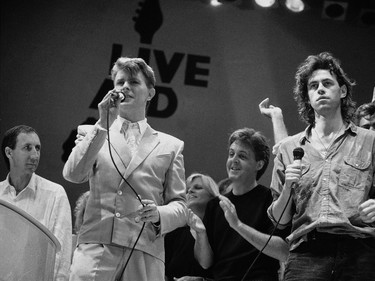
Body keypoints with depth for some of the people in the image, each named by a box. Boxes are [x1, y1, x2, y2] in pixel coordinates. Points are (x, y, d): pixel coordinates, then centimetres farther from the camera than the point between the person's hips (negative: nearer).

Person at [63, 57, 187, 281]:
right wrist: (103, 124, -4)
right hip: (96, 248, 0)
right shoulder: (91, 134, 17)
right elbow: (72, 174, -1)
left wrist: (159, 214, -10)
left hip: (145, 255, 1)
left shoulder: (170, 146, 17)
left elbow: (179, 207, 13)